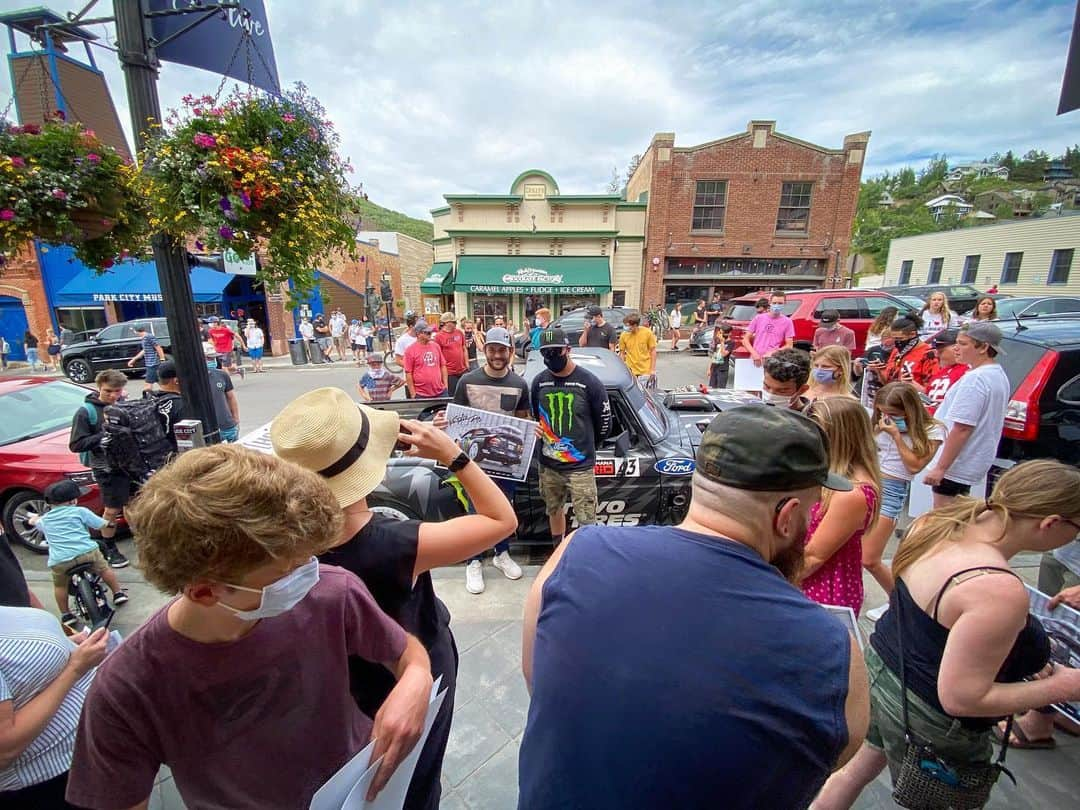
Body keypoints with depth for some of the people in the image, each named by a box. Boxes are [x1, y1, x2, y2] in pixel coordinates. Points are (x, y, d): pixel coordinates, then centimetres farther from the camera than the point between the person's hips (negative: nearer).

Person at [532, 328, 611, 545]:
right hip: (548, 464, 5)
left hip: (580, 465, -4)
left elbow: (604, 422, -1)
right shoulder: (539, 382, 2)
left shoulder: (588, 382, -10)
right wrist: (535, 431, -3)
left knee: (586, 521, -1)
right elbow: (532, 416, 17)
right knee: (554, 510, 21)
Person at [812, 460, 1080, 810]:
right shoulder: (1000, 591, -33)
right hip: (927, 721, -6)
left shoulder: (937, 522, -10)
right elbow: (960, 698, -25)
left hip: (881, 666, 7)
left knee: (858, 767, 28)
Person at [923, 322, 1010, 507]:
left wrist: (940, 467, -21)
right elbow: (983, 420, 18)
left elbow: (962, 428, -24)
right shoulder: (999, 375, 11)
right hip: (976, 462, 10)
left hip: (954, 466, -10)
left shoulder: (975, 378, -20)